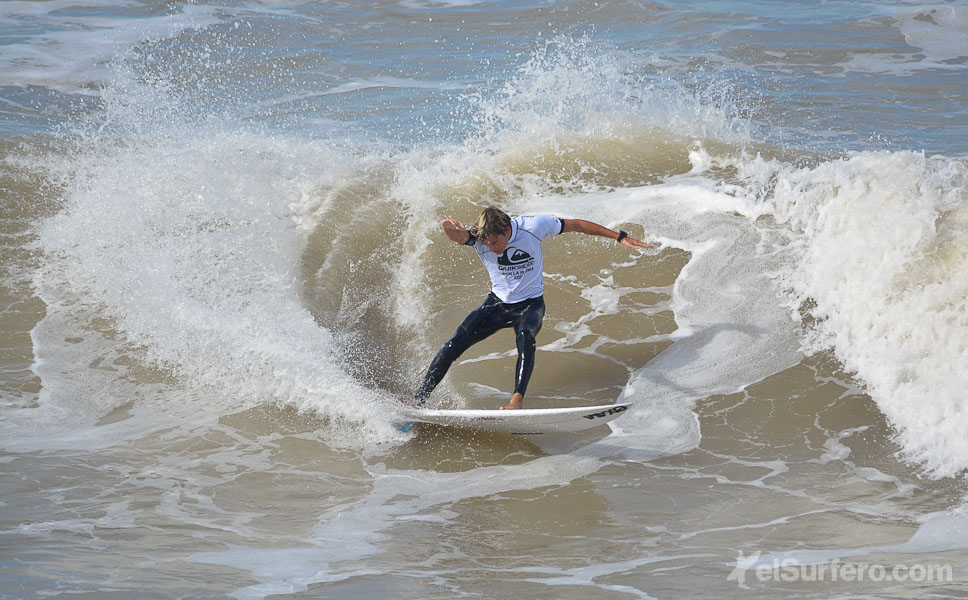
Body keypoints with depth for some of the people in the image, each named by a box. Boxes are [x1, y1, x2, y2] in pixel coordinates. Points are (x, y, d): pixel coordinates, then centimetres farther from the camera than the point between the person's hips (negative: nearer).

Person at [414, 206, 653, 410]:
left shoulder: (533, 227, -19)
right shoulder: (479, 239, -17)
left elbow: (577, 225, -9)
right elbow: (455, 233, -36)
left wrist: (620, 237, -7)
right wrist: (450, 227, -61)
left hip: (530, 304, -2)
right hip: (497, 304, 2)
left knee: (525, 336, -35)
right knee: (454, 345, -12)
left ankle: (517, 400, -42)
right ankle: (417, 401, -4)